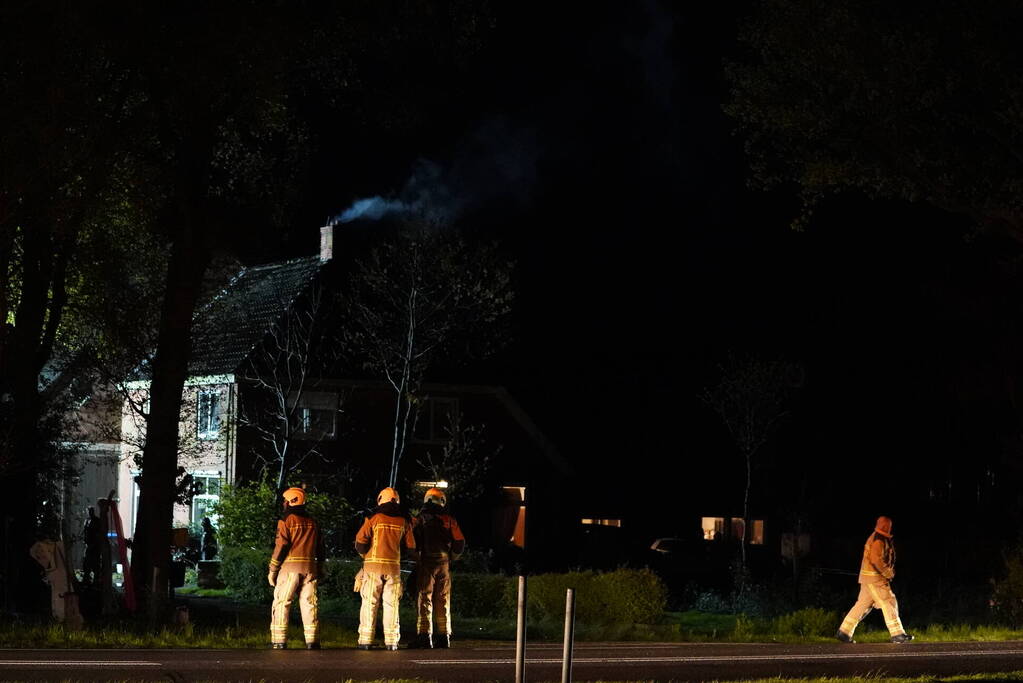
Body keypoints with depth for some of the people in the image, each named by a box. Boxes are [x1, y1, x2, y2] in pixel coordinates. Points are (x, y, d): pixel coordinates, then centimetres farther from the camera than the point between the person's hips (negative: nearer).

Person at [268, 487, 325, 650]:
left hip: (289, 567, -5)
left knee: (281, 603, 0)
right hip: (309, 567, 5)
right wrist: (320, 569, 22)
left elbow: (281, 546, -10)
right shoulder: (312, 522, 13)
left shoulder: (286, 520, -5)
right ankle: (312, 641, 4)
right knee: (309, 603, 7)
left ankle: (279, 640, -5)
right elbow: (320, 548, 15)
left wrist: (272, 569, -5)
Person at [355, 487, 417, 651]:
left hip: (373, 565, -2)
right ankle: (391, 641, 4)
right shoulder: (403, 521, 6)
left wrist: (363, 554, 11)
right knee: (391, 604, 7)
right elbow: (411, 547, 8)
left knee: (370, 603, 1)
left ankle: (365, 639, -3)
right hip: (394, 566, 2)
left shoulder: (374, 518, -3)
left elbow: (360, 540, -8)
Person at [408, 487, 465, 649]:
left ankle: (425, 635, -10)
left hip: (426, 563, -3)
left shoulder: (420, 519, -2)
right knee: (443, 601, 9)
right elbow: (459, 542, 8)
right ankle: (444, 637, 9)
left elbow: (413, 541, -8)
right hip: (444, 565, 3)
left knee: (424, 600, -3)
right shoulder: (449, 521, 7)